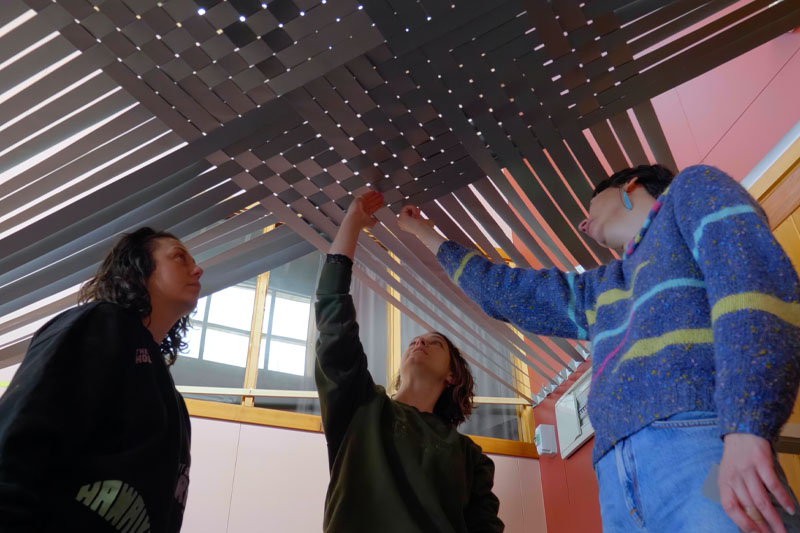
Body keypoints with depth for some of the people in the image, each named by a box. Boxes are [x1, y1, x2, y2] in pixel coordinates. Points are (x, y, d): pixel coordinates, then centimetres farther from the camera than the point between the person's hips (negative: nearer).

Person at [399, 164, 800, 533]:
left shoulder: (692, 191, 15)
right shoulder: (595, 290, 32)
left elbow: (755, 277, -4)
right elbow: (498, 289, 41)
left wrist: (746, 426, -18)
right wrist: (425, 233, 50)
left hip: (696, 445, -6)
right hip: (616, 476, 6)